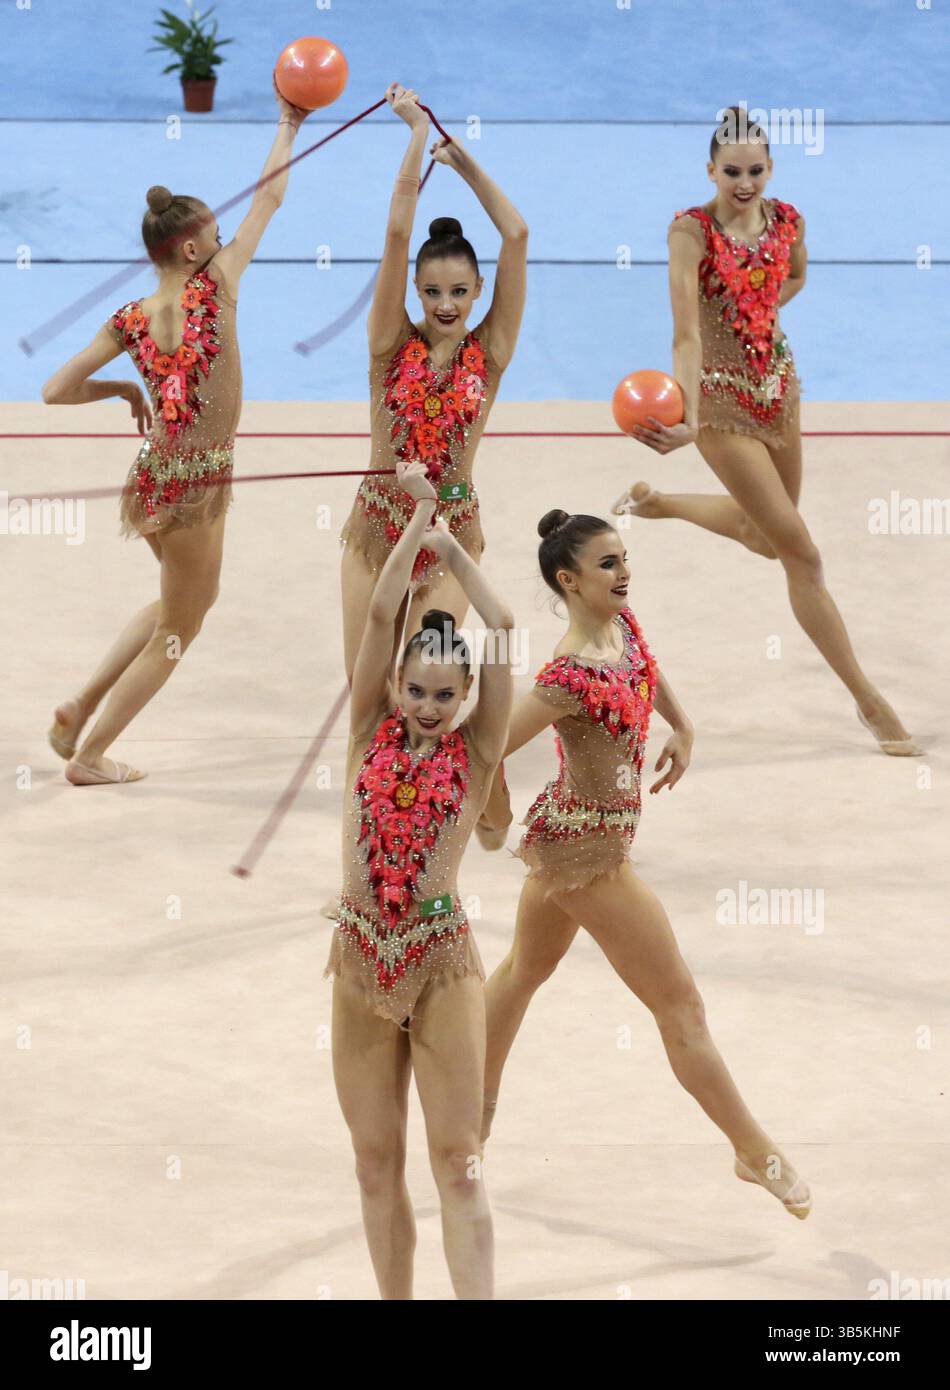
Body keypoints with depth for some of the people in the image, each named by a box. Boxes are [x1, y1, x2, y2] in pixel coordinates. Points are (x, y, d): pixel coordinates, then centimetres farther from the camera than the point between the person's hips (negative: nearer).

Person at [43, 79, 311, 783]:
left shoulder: (131, 320, -1)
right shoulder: (215, 285, -13)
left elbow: (57, 389, -3)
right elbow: (269, 198, -4)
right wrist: (289, 126, 8)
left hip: (156, 477, 6)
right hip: (200, 482, -6)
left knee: (182, 601, 30)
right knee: (176, 632, 10)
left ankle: (81, 706, 20)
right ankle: (90, 756, 13)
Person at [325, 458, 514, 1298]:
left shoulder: (475, 754, 2)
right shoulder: (370, 733, 7)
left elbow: (502, 629, -4)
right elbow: (381, 614, 0)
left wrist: (452, 548, 4)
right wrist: (418, 518, 1)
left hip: (443, 959, -3)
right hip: (362, 954, 3)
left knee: (457, 1161, -6)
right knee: (377, 1163, 6)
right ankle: (396, 1302, 14)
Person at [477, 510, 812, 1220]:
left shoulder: (623, 623, -5)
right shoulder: (570, 677, -32)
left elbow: (649, 670, 20)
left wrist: (682, 727, 13)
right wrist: (496, 815, -14)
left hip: (565, 835, 10)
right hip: (591, 848, -10)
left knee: (526, 968, 26)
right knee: (680, 1002, -1)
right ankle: (755, 1150, 8)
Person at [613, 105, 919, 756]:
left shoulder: (787, 220, -4)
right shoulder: (691, 230, -21)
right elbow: (686, 336, -29)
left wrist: (755, 314, 3)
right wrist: (689, 421, -42)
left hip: (777, 382, 7)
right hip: (723, 397, -7)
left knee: (767, 535, 23)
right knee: (800, 552, -5)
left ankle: (656, 502, 47)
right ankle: (869, 700, 2)